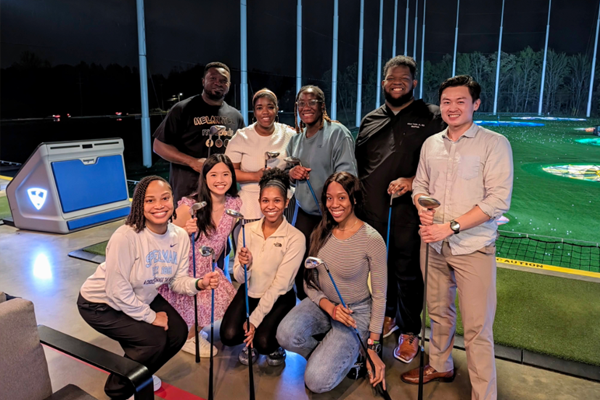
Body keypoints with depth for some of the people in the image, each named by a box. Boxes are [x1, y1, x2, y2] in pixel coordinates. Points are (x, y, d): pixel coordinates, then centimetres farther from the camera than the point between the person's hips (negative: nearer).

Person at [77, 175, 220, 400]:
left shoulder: (180, 236, -14)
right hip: (101, 304, -7)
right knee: (154, 339, -19)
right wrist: (150, 317, -19)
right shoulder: (126, 237, -34)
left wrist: (198, 284, -29)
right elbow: (117, 291, -28)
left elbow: (177, 280, -7)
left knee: (178, 333, -2)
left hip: (141, 299, 7)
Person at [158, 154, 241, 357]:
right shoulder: (189, 206, -24)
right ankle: (187, 339, 12)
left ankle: (193, 332, 18)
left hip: (206, 269, 5)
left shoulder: (235, 204, -9)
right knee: (205, 303, -20)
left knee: (228, 298, -10)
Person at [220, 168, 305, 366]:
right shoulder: (248, 229, -6)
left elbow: (280, 284, -17)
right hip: (249, 293, 3)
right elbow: (239, 277, -5)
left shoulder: (295, 238, -16)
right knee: (228, 335, -19)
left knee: (263, 342, -24)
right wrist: (244, 265, -29)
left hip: (278, 299, -3)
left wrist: (255, 320, -18)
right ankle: (249, 342, 17)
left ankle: (274, 347, 14)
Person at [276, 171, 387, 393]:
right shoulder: (321, 233, -4)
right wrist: (329, 306, -19)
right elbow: (309, 282, 1)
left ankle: (351, 354, 12)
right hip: (322, 304, 4)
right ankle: (325, 354, 4)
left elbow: (379, 295, -9)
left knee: (316, 381, -19)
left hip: (356, 312, -4)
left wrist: (372, 347, -8)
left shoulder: (372, 240, -17)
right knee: (286, 334, -28)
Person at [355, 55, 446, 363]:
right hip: (371, 211, 5)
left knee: (408, 273, 3)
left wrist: (412, 181, -17)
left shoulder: (430, 117, 2)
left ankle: (409, 332, 22)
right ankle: (388, 315, 37)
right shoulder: (370, 120, 16)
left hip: (407, 211, -4)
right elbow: (358, 163, 21)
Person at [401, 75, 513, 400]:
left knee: (477, 328, 1)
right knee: (438, 312, 19)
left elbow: (499, 200, -14)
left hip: (473, 248, -5)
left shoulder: (494, 144, -7)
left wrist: (451, 226, -20)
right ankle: (440, 366, 41)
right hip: (433, 244, 5)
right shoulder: (431, 144, 9)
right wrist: (422, 210, -7)